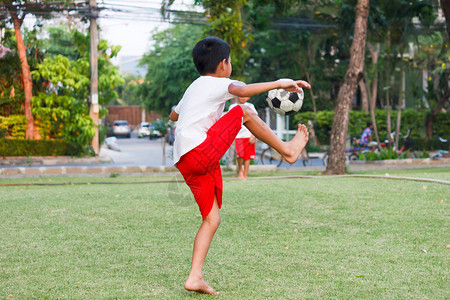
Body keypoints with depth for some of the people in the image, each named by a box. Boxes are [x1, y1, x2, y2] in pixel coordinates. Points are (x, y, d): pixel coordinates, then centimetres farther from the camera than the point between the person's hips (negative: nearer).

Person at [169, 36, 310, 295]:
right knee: (244, 112, 2)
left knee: (212, 218, 9)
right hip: (201, 150, -9)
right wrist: (279, 84, -25)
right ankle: (287, 150, 10)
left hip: (185, 164, 9)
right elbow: (242, 91, -23)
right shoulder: (217, 84, 0)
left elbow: (174, 114, 45)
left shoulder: (193, 89, 28)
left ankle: (195, 277, 3)